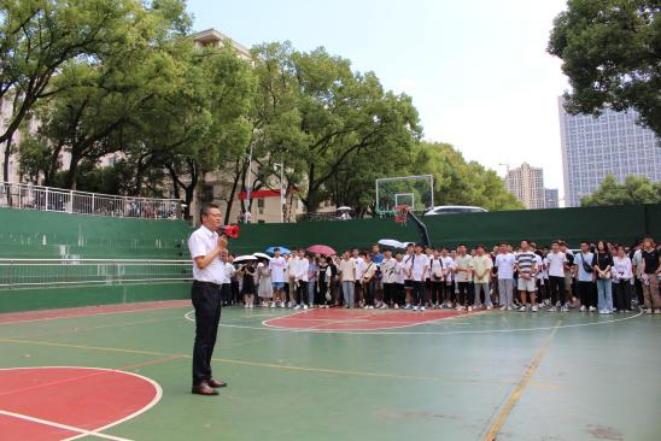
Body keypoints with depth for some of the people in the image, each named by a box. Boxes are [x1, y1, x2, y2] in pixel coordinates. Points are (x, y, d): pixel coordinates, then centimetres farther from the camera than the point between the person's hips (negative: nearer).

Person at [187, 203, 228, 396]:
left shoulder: (216, 237, 16)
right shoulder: (198, 236, -10)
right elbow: (201, 263, -20)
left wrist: (223, 250, 4)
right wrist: (217, 248, -9)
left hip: (215, 289, 9)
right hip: (204, 289, -9)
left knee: (211, 336, 13)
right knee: (203, 336, -7)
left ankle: (206, 376, 23)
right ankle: (199, 381, -1)